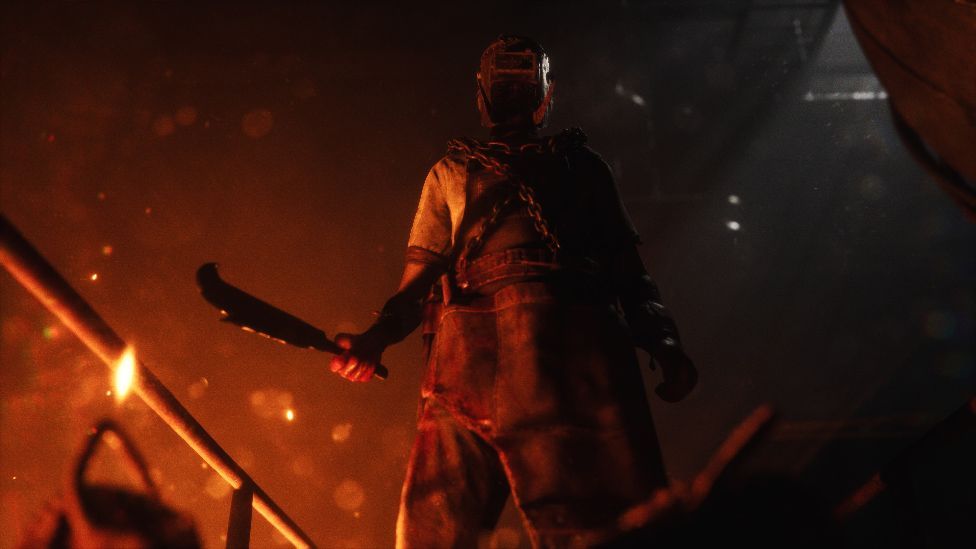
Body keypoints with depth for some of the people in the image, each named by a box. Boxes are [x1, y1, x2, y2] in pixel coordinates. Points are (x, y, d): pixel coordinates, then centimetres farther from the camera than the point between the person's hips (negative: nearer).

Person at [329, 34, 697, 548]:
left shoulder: (583, 165, 29)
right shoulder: (450, 173, 29)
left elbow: (630, 272, 21)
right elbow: (420, 279, 20)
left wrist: (665, 344, 2)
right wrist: (377, 336, -1)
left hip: (579, 336, 0)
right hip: (473, 343, 0)